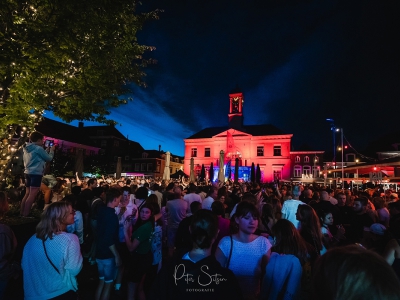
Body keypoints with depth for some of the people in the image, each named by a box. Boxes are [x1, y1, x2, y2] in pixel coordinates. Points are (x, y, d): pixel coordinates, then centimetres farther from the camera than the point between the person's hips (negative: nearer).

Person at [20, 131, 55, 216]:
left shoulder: (27, 148, 14)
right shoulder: (38, 148, -12)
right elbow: (49, 158, -4)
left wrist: (47, 150, 23)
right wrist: (52, 150, 11)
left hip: (28, 173, 9)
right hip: (36, 173, -9)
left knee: (27, 194, 15)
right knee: (32, 195, -8)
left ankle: (21, 213, 19)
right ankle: (25, 215, -8)